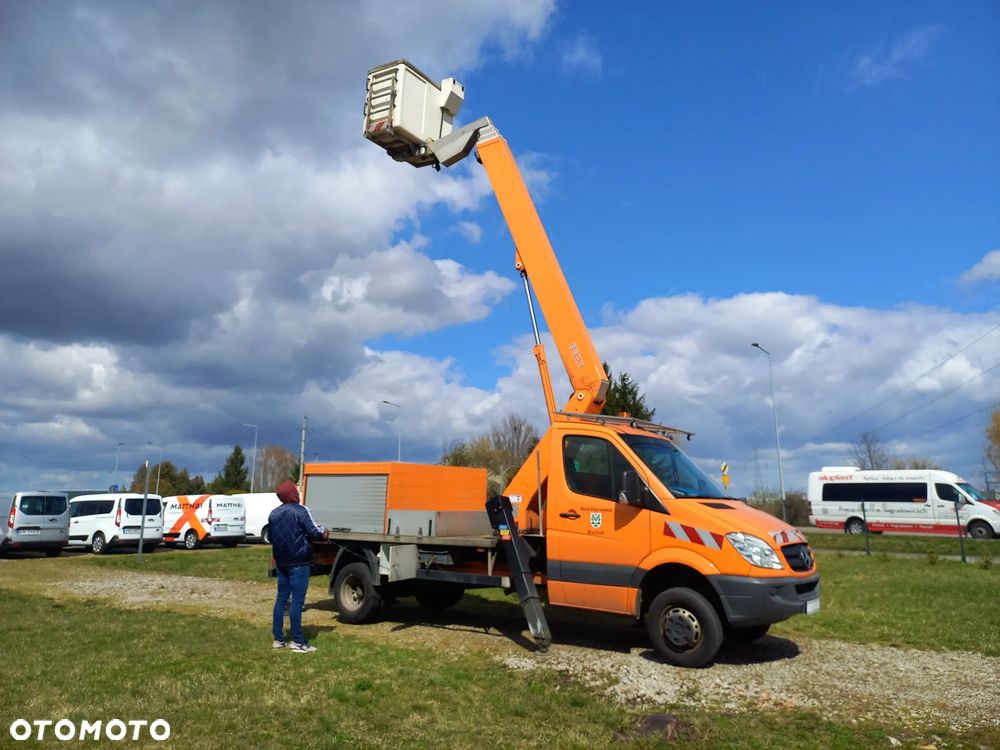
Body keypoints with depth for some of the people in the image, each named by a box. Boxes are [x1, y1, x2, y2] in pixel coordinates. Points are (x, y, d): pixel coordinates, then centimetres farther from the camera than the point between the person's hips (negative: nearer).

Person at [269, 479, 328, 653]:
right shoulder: (300, 511, -13)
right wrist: (325, 534, 5)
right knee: (297, 601, -4)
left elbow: (271, 538, 16)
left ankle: (278, 639, 16)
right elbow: (314, 533, -15)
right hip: (298, 563, -7)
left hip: (281, 562, 7)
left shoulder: (273, 514, 9)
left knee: (281, 599, 12)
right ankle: (297, 641, -1)